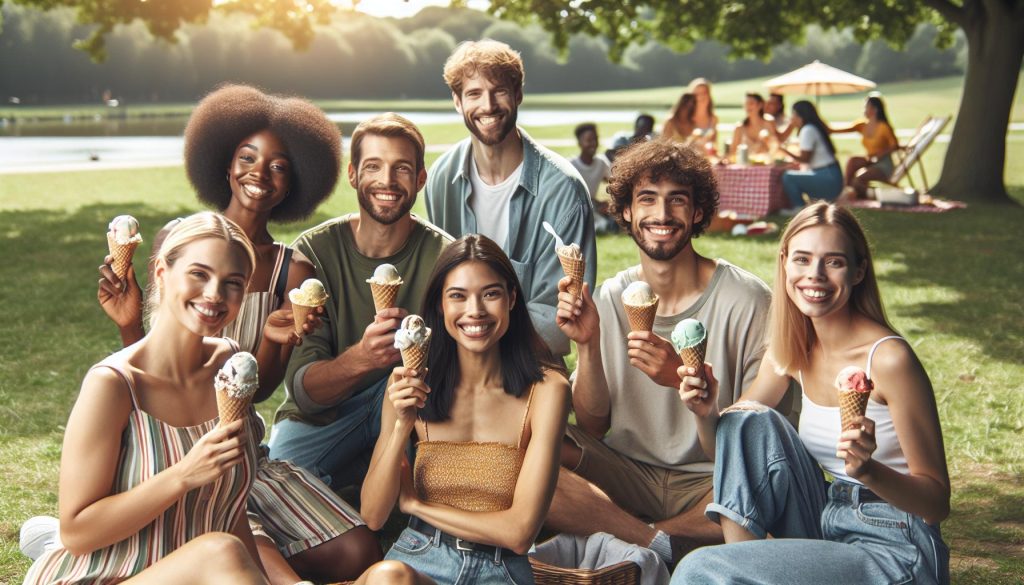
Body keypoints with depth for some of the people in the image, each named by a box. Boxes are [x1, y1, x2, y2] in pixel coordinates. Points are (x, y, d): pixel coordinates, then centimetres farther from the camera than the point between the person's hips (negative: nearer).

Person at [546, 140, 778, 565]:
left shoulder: (746, 299, -7)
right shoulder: (609, 299, 5)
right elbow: (592, 426, 3)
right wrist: (588, 346, -14)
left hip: (710, 482, -2)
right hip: (628, 474, 3)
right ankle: (659, 543, -17)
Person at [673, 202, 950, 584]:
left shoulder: (888, 358, -18)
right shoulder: (792, 349, 3)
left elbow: (937, 502, -14)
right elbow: (730, 449, 10)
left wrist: (867, 469, -33)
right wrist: (707, 414, -11)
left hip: (895, 551, -7)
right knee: (748, 421, -10)